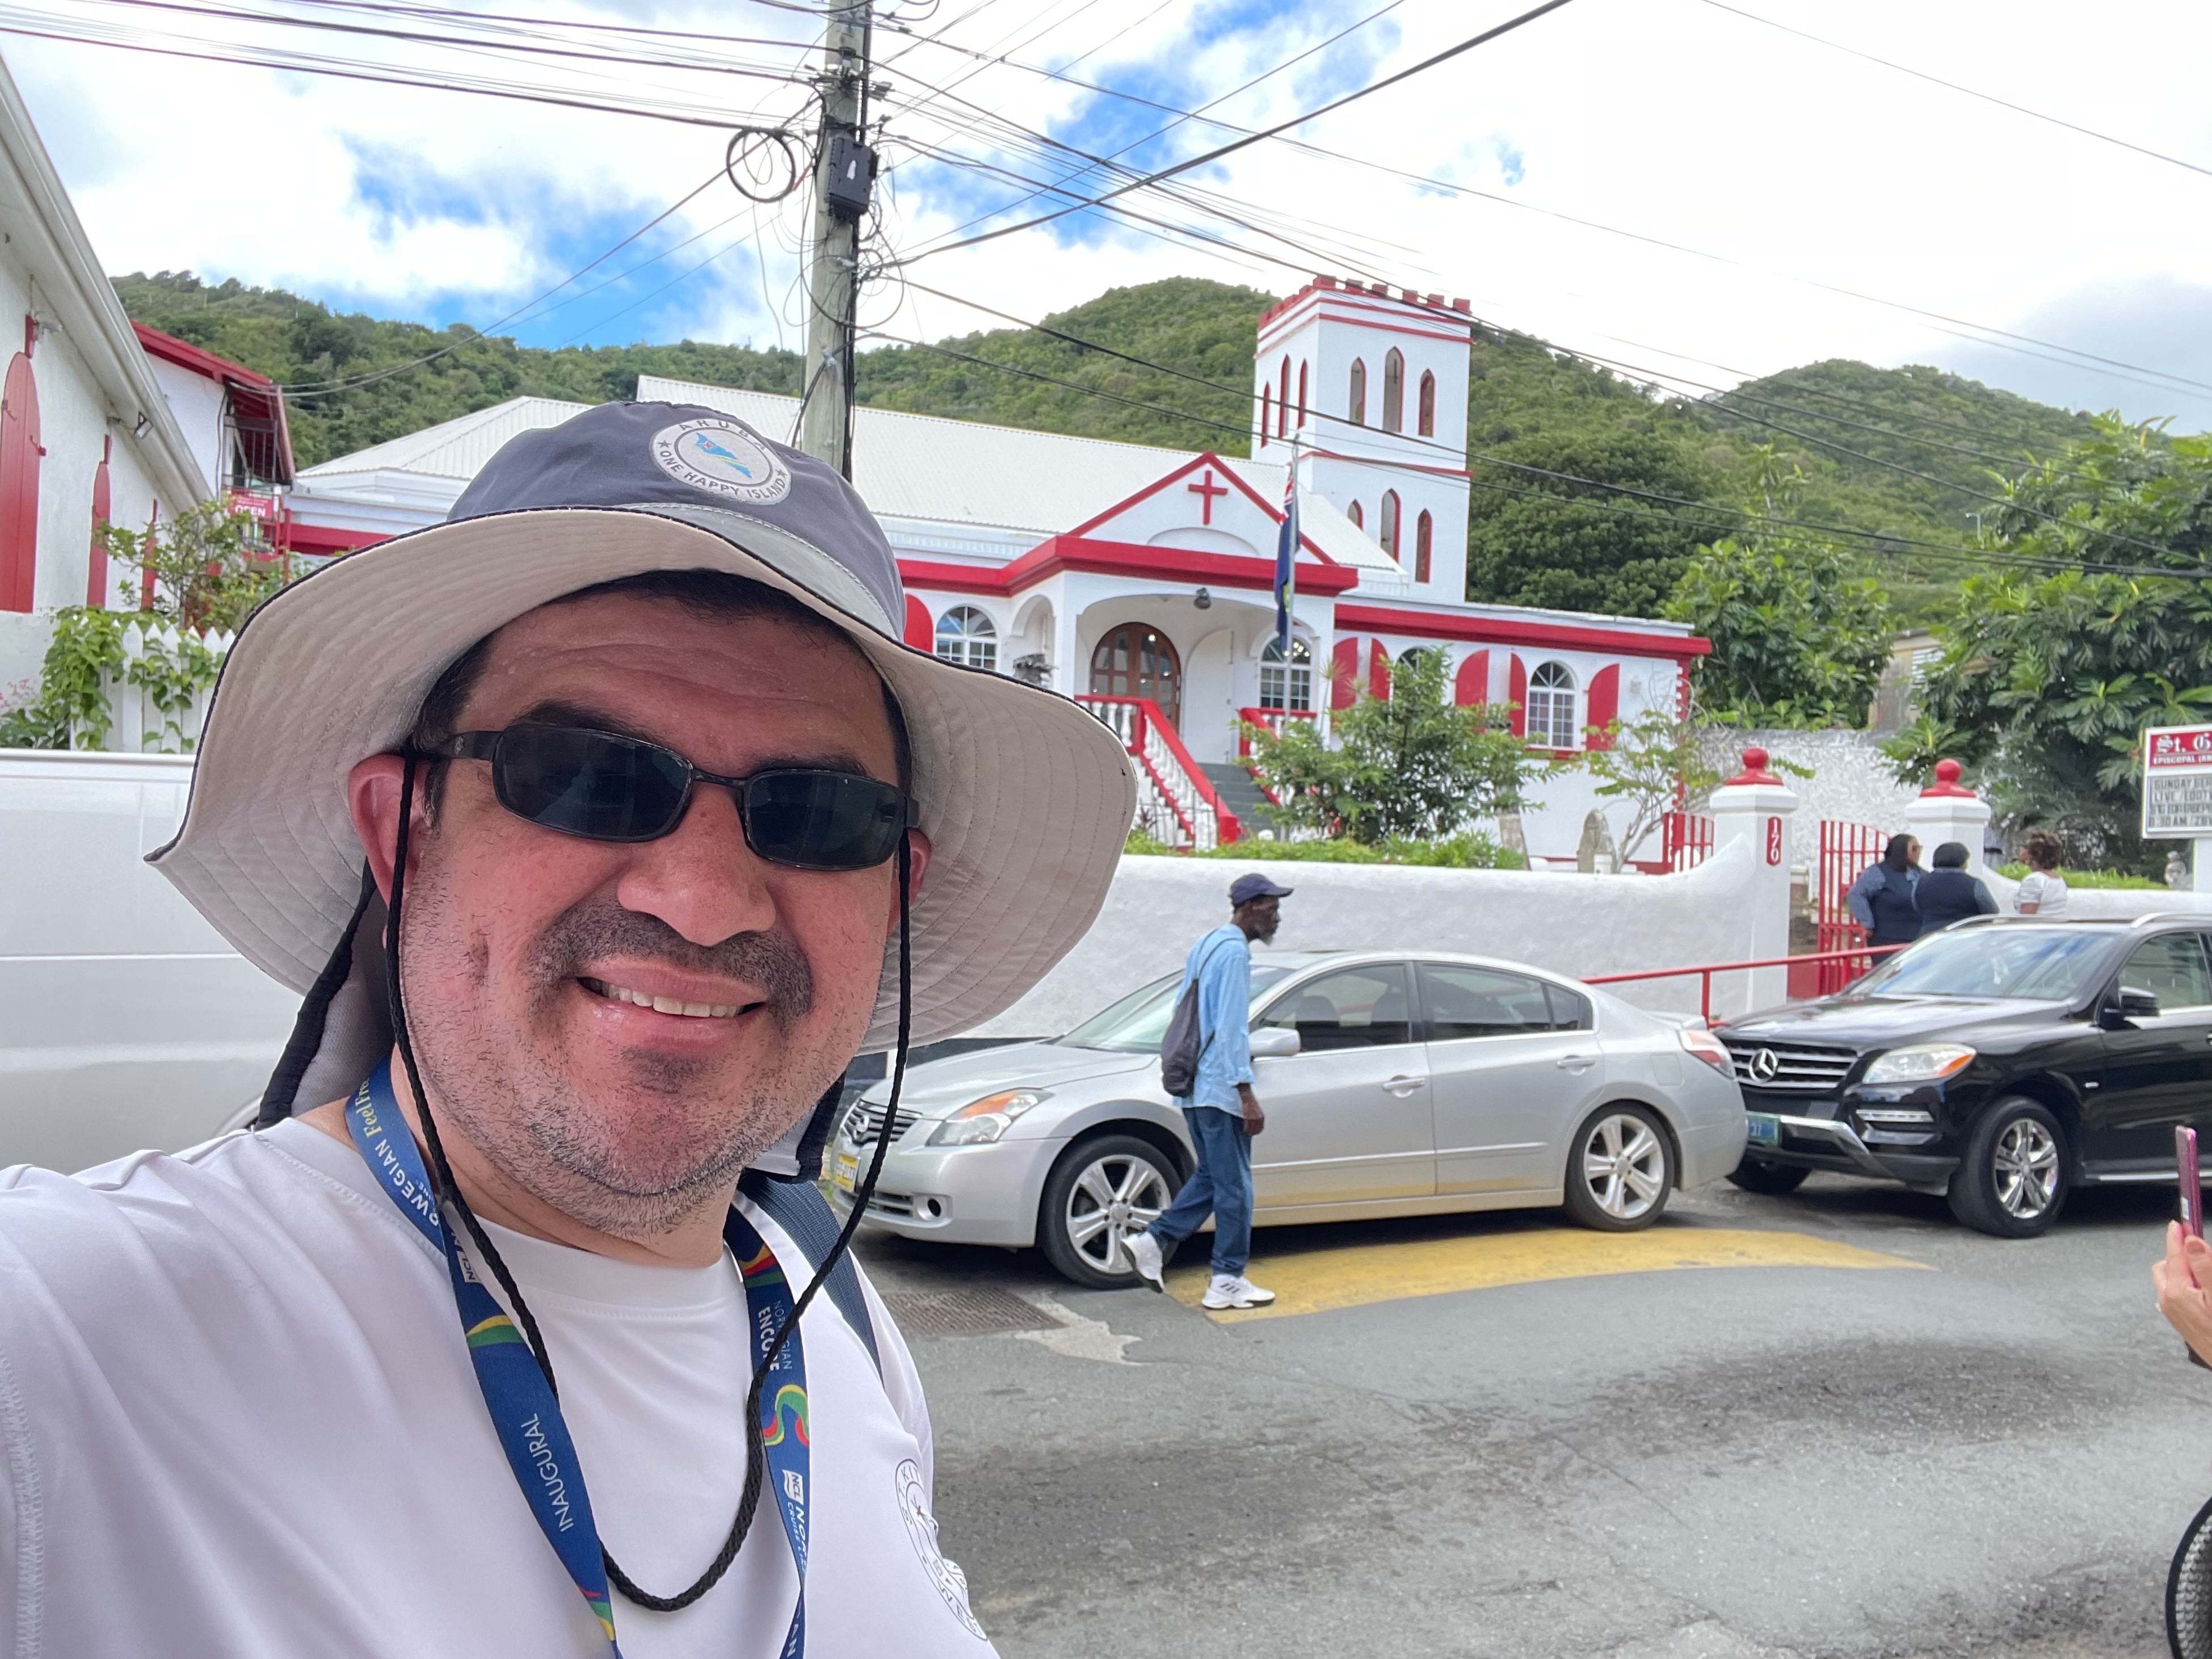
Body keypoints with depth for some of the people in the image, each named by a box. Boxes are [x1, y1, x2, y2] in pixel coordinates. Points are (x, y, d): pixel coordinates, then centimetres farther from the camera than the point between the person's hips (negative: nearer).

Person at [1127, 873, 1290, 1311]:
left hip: (1194, 1088, 9)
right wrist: (1247, 1095, -20)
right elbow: (1231, 1029, -20)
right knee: (1234, 1186, -1)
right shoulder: (1234, 952, -15)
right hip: (1220, 1089, -9)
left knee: (1211, 1176, 17)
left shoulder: (1206, 946, 15)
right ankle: (1227, 1282, 5)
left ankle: (1154, 1242, 13)